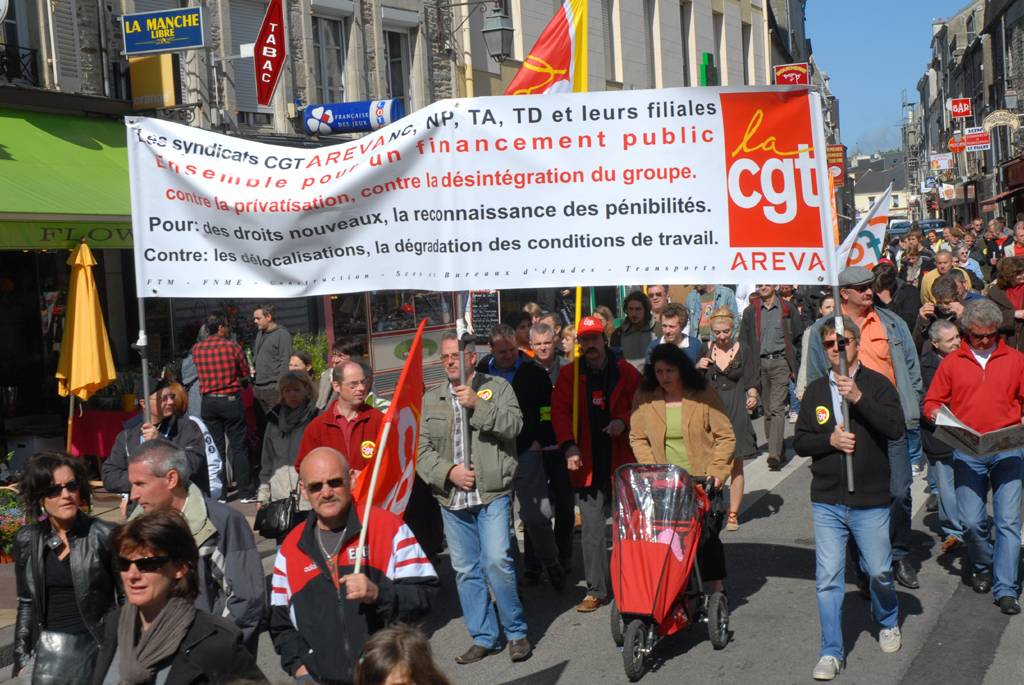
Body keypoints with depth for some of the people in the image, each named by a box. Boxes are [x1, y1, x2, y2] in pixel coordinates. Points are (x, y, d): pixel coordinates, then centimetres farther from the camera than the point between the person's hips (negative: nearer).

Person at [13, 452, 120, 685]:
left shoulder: (105, 535, -6)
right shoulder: (26, 539, 5)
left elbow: (126, 599, -1)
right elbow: (26, 604, 13)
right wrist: (22, 659, 9)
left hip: (94, 648, -3)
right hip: (46, 653, 3)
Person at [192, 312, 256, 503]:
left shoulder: (197, 349, 1)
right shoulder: (233, 347, -9)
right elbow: (245, 374, 1)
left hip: (208, 402, 4)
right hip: (230, 401, -3)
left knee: (215, 448, 10)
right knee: (239, 447, 3)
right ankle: (246, 492, 6)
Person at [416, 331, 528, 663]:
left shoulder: (497, 387, 6)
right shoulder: (431, 399, 14)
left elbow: (514, 425, -10)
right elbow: (422, 451, 9)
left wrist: (477, 404, -19)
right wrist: (448, 471, -8)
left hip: (492, 494, -4)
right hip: (452, 499, 4)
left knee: (496, 562, -13)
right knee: (465, 570, 6)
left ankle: (516, 632, 4)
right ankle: (483, 638, 17)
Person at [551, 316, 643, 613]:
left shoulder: (625, 372, 3)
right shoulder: (569, 375, 5)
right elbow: (559, 411, 0)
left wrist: (623, 421, -13)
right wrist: (569, 445, -14)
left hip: (622, 462, 0)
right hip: (587, 464, 1)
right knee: (591, 530, 2)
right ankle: (596, 590, 10)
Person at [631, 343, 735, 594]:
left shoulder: (704, 396, -4)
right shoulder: (644, 399, 2)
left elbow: (726, 437, -1)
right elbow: (637, 439, 7)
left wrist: (715, 471, -11)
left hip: (702, 482, -1)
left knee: (707, 533, 4)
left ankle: (716, 591, 17)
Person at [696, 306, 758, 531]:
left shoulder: (743, 351, 3)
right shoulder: (705, 350, 8)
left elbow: (751, 382, 2)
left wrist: (752, 396, -18)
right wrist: (698, 367, -6)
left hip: (736, 411, -1)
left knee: (735, 464, 1)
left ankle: (733, 514, 10)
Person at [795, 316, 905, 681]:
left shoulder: (877, 384, -1)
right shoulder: (815, 391, 8)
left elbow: (896, 428, -17)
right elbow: (800, 442, 7)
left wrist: (858, 398, -25)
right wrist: (830, 439, -11)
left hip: (870, 500, -2)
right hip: (827, 502, 2)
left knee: (879, 572, 8)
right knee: (828, 578, -1)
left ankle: (888, 622, 39)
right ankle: (831, 653, 8)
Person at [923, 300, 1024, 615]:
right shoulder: (951, 362, 9)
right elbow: (932, 402, 12)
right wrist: (937, 414, -10)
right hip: (967, 453, 0)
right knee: (971, 521, -3)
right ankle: (983, 568, 25)